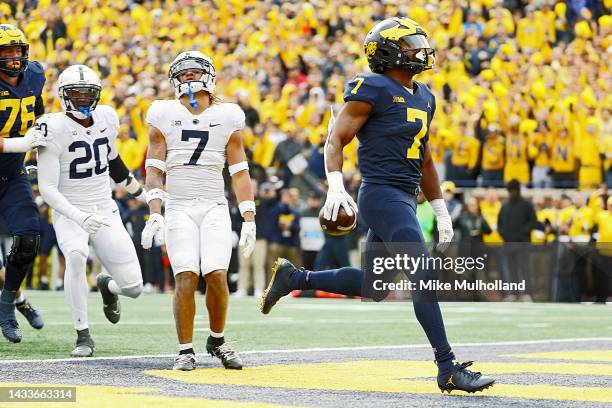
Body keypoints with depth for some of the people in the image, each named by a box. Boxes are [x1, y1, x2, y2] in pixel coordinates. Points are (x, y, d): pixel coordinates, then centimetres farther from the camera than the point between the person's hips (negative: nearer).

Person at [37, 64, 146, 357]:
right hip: (70, 212, -4)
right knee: (76, 256, -37)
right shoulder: (54, 129, -16)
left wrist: (142, 193, 31)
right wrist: (79, 217, -32)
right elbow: (47, 188, -19)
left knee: (133, 287, -4)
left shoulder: (107, 118, 1)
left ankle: (107, 285, 36)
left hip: (105, 211, 4)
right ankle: (83, 336, -22)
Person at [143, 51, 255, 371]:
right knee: (186, 277, -15)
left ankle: (217, 341, 9)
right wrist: (155, 214, -7)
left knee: (217, 275, -14)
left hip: (216, 208, 1)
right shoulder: (164, 116, 6)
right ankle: (185, 351, -4)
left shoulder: (227, 117, 8)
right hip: (179, 208, -1)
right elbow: (154, 170, 4)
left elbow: (240, 173, 8)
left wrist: (249, 221, 3)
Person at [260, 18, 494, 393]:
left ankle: (292, 278, 30)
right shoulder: (374, 89, -8)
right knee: (425, 277, -15)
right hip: (382, 195, -9)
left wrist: (442, 213, 24)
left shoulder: (424, 97, 17)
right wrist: (336, 187, -24)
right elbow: (336, 139, -10)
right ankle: (448, 369, -14)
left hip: (406, 200, 9)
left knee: (373, 287, 15)